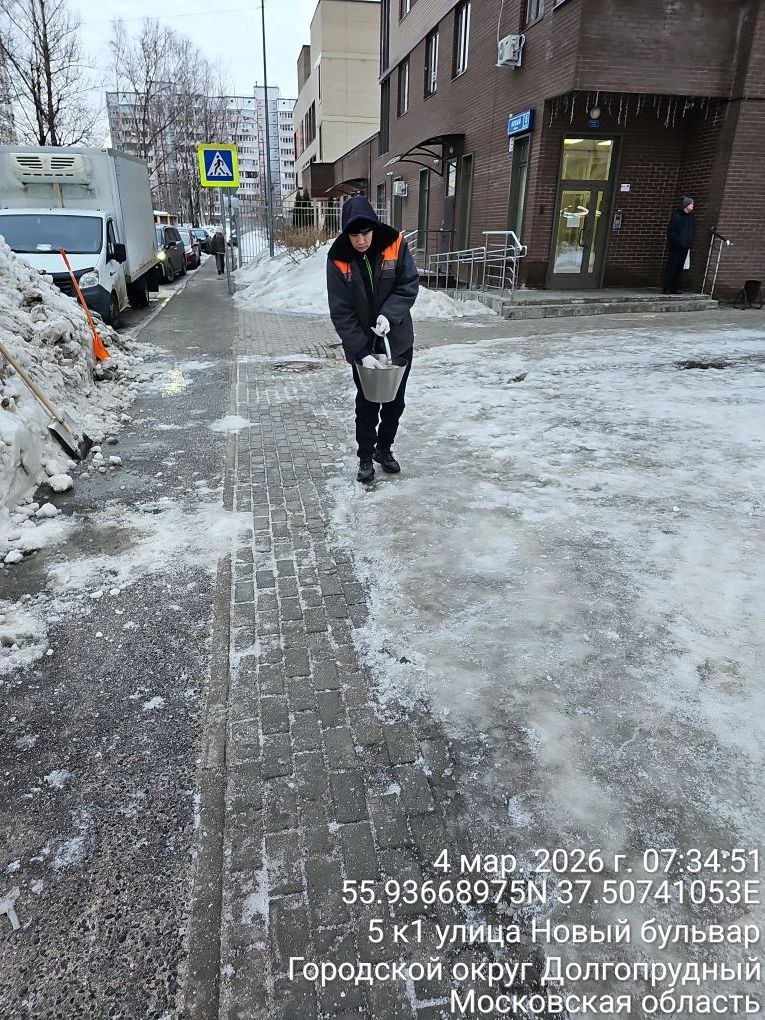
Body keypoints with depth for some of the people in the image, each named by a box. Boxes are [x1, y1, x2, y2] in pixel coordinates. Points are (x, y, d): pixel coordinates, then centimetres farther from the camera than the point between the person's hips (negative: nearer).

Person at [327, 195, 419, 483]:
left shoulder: (395, 245, -11)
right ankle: (366, 456, 23)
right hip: (362, 347, -2)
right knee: (367, 404, 7)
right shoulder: (339, 259, -14)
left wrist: (389, 314, -26)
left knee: (395, 401, 13)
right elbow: (341, 313, -15)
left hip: (398, 341, 2)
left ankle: (384, 448, 33)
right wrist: (361, 352, -22)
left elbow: (409, 285, -8)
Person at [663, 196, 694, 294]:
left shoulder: (690, 216, 14)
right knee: (671, 267, -6)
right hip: (675, 247, -6)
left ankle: (675, 288, 9)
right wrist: (678, 241, -15)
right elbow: (671, 231, -9)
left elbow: (691, 231, 21)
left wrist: (689, 243, 10)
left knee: (679, 268, 6)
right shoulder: (676, 215, -5)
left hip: (685, 247, 6)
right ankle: (667, 289, -4)